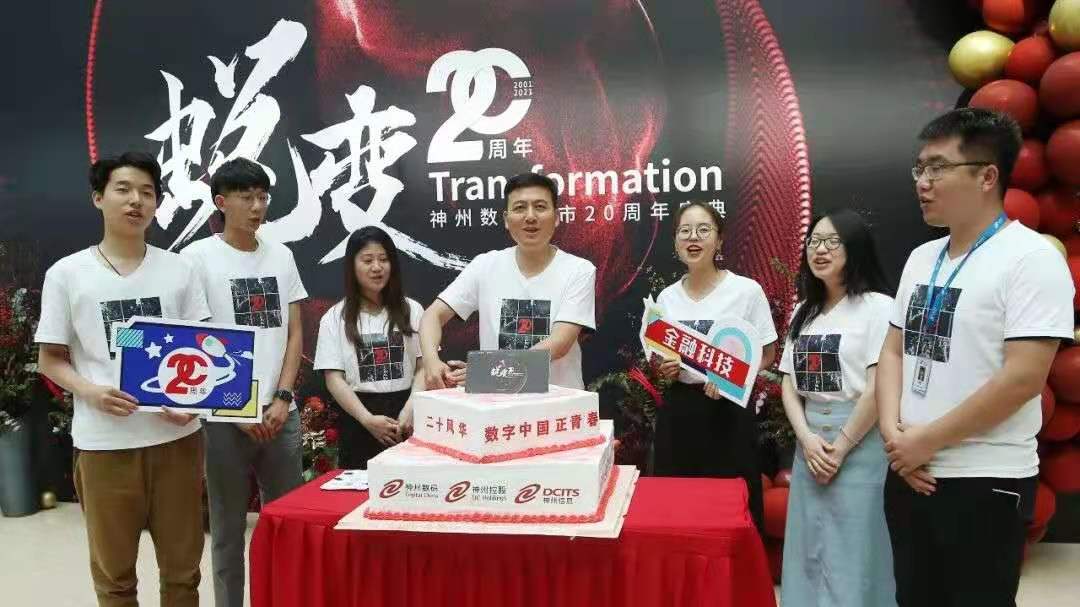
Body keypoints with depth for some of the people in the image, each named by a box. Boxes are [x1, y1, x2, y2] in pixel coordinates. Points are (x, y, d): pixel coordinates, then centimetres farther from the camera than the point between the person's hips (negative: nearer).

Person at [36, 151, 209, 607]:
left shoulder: (177, 269, 4)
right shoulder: (66, 273, 0)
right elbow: (50, 359, 4)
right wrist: (90, 391, -15)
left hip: (176, 436, 2)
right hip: (104, 443, -1)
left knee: (182, 566, 12)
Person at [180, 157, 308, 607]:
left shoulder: (281, 255, 8)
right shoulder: (197, 257, -4)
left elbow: (294, 333, 8)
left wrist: (282, 398, -3)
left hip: (281, 413, 4)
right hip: (226, 417, -4)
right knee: (228, 527, 7)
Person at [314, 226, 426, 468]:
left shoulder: (412, 310, 8)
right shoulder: (335, 318, 4)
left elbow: (423, 367, 2)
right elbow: (334, 378, -3)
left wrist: (410, 410, -15)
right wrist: (367, 419, -15)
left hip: (406, 416, 1)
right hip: (358, 422, -1)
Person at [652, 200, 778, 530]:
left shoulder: (747, 290, -6)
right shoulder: (666, 297, 6)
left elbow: (767, 354, -1)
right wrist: (664, 368, -6)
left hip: (728, 410, -4)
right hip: (677, 410, 4)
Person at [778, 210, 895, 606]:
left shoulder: (877, 307, -8)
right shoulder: (804, 312, 12)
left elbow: (879, 388, -14)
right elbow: (789, 384, 10)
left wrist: (841, 446, -11)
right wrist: (808, 439, -5)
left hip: (860, 442, -6)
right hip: (809, 441, 6)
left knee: (851, 552, 0)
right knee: (807, 549, 12)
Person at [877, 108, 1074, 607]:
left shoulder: (1031, 258, -12)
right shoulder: (921, 258, 8)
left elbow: (1023, 378, -20)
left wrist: (925, 441, -15)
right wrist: (893, 433, -5)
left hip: (985, 482, -6)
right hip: (908, 474, 7)